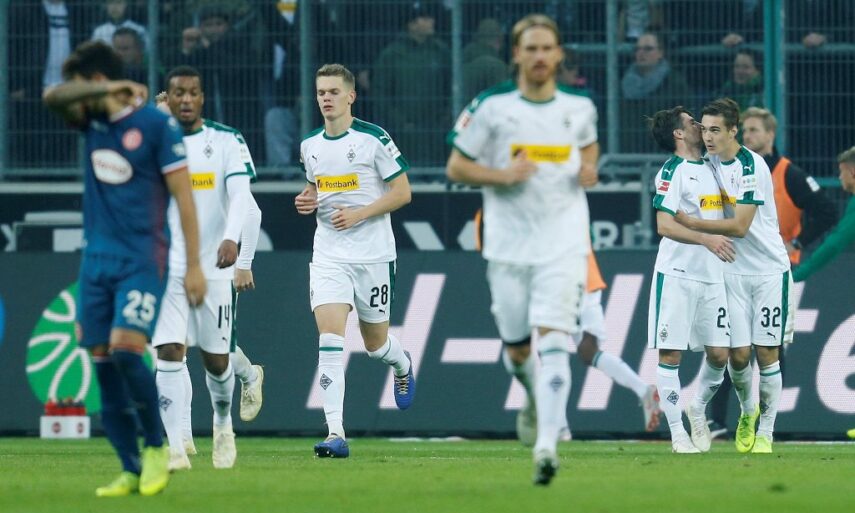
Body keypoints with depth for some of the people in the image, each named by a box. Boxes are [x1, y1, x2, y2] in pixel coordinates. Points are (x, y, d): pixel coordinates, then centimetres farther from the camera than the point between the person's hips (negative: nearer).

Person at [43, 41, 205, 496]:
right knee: (102, 362, 0)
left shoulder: (155, 125, -8)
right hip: (96, 257, 6)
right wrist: (105, 91, -13)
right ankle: (131, 471, 5)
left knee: (125, 350, -20)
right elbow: (53, 98, -4)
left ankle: (156, 446, 1)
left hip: (141, 259, -6)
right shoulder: (92, 120, 10)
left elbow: (183, 195, -8)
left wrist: (194, 265, -11)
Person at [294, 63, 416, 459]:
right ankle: (336, 433, -19)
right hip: (328, 255, 3)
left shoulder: (374, 139, -8)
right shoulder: (310, 145, 8)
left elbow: (402, 192, -6)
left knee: (376, 343, 10)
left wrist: (359, 214, -17)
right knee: (329, 339, -14)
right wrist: (307, 201, 1)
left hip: (372, 254, -3)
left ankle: (402, 365, 49)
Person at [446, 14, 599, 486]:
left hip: (563, 244, 0)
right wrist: (503, 175, -16)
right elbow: (456, 167, 1)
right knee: (517, 348, 9)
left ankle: (547, 445, -23)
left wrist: (589, 168, 2)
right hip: (508, 245, 1)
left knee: (553, 341, -16)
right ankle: (534, 396, 44)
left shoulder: (579, 107, 3)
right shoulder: (490, 107, -4)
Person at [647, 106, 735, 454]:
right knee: (671, 354, -4)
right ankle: (677, 432, 0)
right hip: (677, 274, -7)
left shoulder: (710, 169, 15)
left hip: (712, 275, 7)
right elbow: (665, 225, -17)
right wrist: (706, 239, -25)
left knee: (719, 354, 2)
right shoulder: (673, 172, -7)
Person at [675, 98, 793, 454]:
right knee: (738, 354, -1)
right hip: (732, 271, 5)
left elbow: (739, 226, -20)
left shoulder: (753, 166, -16)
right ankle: (748, 411, 27)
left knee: (766, 352, -4)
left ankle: (765, 432, 6)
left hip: (769, 269, -5)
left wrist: (689, 223, -19)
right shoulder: (708, 162, 4)